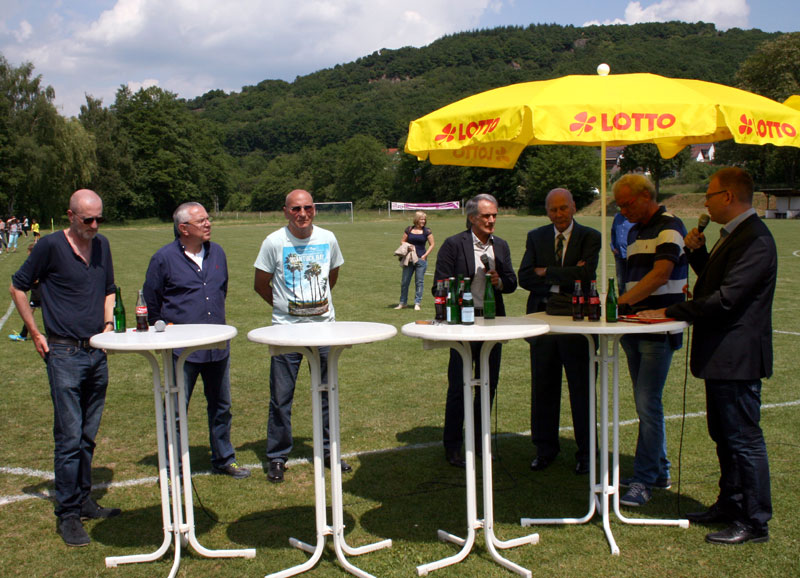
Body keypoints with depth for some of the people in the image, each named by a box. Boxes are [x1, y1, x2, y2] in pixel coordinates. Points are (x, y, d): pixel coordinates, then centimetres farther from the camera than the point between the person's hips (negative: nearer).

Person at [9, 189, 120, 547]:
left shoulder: (102, 245, 10)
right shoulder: (50, 246, -7)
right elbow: (17, 287, 1)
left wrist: (108, 323, 8)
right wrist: (36, 333, -1)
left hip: (97, 353, 6)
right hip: (64, 353, -5)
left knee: (88, 435, 13)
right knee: (69, 437, -5)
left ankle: (83, 500, 24)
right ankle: (68, 514, 4)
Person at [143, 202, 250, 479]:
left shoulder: (217, 253, 8)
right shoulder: (164, 258, -7)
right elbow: (151, 302, 4)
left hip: (218, 346, 5)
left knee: (221, 406, 15)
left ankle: (223, 459, 30)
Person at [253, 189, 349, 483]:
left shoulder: (328, 239, 2)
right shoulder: (274, 242, -6)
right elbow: (261, 284, 4)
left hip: (324, 326, 3)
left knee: (326, 393, 10)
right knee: (281, 397, 1)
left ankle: (328, 451, 24)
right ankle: (277, 457, 14)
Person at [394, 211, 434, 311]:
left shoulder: (427, 231, 1)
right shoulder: (409, 230, 6)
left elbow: (431, 245, 3)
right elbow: (403, 241, 12)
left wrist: (425, 255, -6)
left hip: (421, 259, -2)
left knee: (420, 281, 1)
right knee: (404, 281, 5)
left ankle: (417, 303, 9)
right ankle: (402, 302, 17)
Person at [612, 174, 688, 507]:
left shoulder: (669, 226, -9)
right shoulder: (634, 233, 18)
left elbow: (661, 274, -22)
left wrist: (622, 300, -27)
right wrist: (622, 306, 10)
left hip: (659, 329, -9)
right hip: (635, 328, 9)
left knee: (648, 405, -10)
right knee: (647, 404, 13)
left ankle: (643, 482, -5)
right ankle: (659, 472, 23)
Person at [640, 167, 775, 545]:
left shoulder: (754, 240, -20)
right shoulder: (733, 235, 14)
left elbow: (725, 298, -26)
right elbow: (713, 283, 21)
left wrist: (670, 313, -21)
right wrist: (697, 252, 5)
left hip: (737, 357, -11)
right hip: (723, 355, 11)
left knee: (744, 438, -2)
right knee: (724, 435, 19)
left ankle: (755, 522, 9)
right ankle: (730, 504, 33)